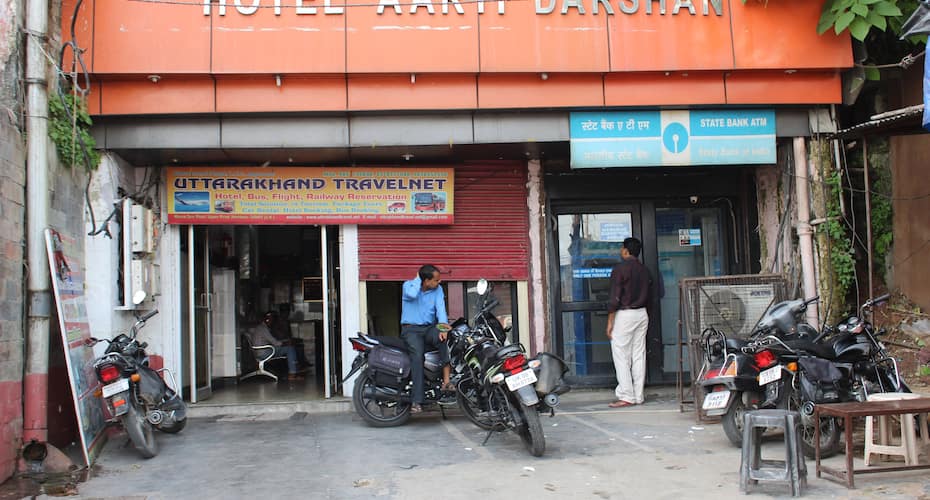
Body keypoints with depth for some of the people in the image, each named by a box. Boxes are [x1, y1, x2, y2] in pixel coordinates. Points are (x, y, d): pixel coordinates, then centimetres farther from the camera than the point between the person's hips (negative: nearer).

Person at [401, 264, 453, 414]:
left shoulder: (438, 290, 7)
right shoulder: (409, 284, -2)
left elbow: (440, 307, -8)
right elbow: (412, 294, -25)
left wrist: (443, 325, -26)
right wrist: (417, 279, -9)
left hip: (429, 328, 3)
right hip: (411, 329, -3)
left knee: (443, 337, -32)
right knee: (417, 355, -29)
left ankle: (446, 380, -31)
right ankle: (417, 401, -32)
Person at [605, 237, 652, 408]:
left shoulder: (620, 269, -11)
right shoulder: (644, 270, 10)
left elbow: (615, 298, -14)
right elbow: (647, 295, 14)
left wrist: (610, 322, -10)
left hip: (624, 315, -7)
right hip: (642, 314, 7)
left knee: (621, 357, -3)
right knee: (639, 356, 8)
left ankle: (626, 396, -5)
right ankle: (638, 396, 10)